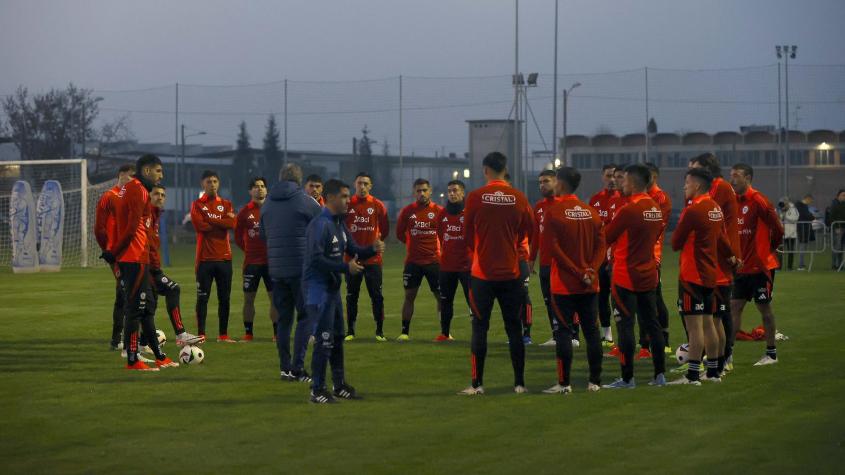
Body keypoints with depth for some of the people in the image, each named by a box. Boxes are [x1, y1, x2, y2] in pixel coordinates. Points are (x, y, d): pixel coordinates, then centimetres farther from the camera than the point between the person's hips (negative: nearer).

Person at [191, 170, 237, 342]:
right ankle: (201, 334, 0)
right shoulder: (197, 204, 4)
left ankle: (223, 334, 10)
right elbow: (199, 225, -13)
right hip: (205, 258, -3)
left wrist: (209, 220, -9)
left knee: (224, 298, 4)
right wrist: (221, 223, -7)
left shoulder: (226, 204, 11)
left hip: (224, 258, 3)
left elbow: (232, 223, -7)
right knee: (202, 297, -3)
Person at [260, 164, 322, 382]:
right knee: (306, 317, -1)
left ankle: (285, 367, 11)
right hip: (303, 268, -5)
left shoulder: (267, 204, 10)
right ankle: (297, 367, -10)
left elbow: (262, 235, 19)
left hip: (276, 271, 5)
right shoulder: (307, 202, -7)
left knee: (283, 318, 12)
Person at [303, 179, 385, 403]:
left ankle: (339, 385, 27)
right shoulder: (320, 225, -18)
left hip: (333, 288, 10)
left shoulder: (339, 224, 12)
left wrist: (372, 249, -4)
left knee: (337, 338, 16)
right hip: (318, 288, -10)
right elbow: (316, 259, -25)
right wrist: (346, 268, -25)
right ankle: (318, 391, -1)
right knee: (324, 340, -8)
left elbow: (354, 251, 16)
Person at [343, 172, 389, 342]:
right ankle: (350, 331, 13)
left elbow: (385, 229, 8)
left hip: (373, 259, 0)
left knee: (376, 296, 0)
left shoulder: (378, 205, 0)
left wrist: (377, 242, 3)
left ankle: (380, 331, 7)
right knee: (351, 296, 6)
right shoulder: (347, 205, 0)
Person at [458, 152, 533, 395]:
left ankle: (477, 384, 4)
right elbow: (528, 233, 9)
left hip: (482, 272, -2)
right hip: (511, 273, 2)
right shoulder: (519, 198, -2)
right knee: (514, 328, 9)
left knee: (480, 328, 4)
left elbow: (467, 236, 2)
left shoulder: (475, 197, -6)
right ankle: (519, 383, 10)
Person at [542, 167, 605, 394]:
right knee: (591, 331, 8)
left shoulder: (553, 211, -9)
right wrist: (591, 269, -8)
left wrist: (579, 272, -13)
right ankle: (595, 381, 11)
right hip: (589, 285, 5)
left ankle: (564, 383, -2)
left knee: (563, 332, -1)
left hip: (564, 284, -5)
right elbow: (601, 244, 2)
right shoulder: (591, 211, 8)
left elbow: (552, 247, -15)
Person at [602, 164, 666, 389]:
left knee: (625, 326, -2)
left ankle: (627, 378, -2)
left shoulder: (628, 210, -17)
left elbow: (606, 238, -9)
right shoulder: (656, 209, 6)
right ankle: (660, 374, 13)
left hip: (626, 276, -7)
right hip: (649, 276, 7)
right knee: (651, 324, 12)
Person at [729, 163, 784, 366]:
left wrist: (771, 248, 0)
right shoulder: (734, 201, 7)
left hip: (761, 266, -7)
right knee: (734, 307, 3)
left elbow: (777, 227, -13)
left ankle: (771, 353, 12)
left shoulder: (758, 201, -15)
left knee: (764, 307, 2)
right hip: (742, 266, 7)